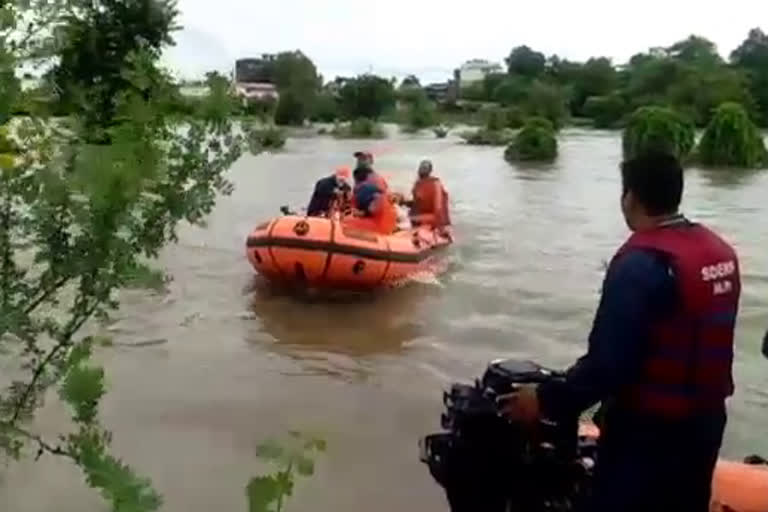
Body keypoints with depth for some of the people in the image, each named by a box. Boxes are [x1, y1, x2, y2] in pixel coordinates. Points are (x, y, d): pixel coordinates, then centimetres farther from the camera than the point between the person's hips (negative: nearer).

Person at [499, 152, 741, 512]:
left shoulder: (641, 264, -23)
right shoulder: (719, 250, 2)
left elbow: (608, 362, -26)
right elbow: (705, 341, 11)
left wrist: (547, 401, -16)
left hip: (647, 429, -8)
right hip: (705, 419, 8)